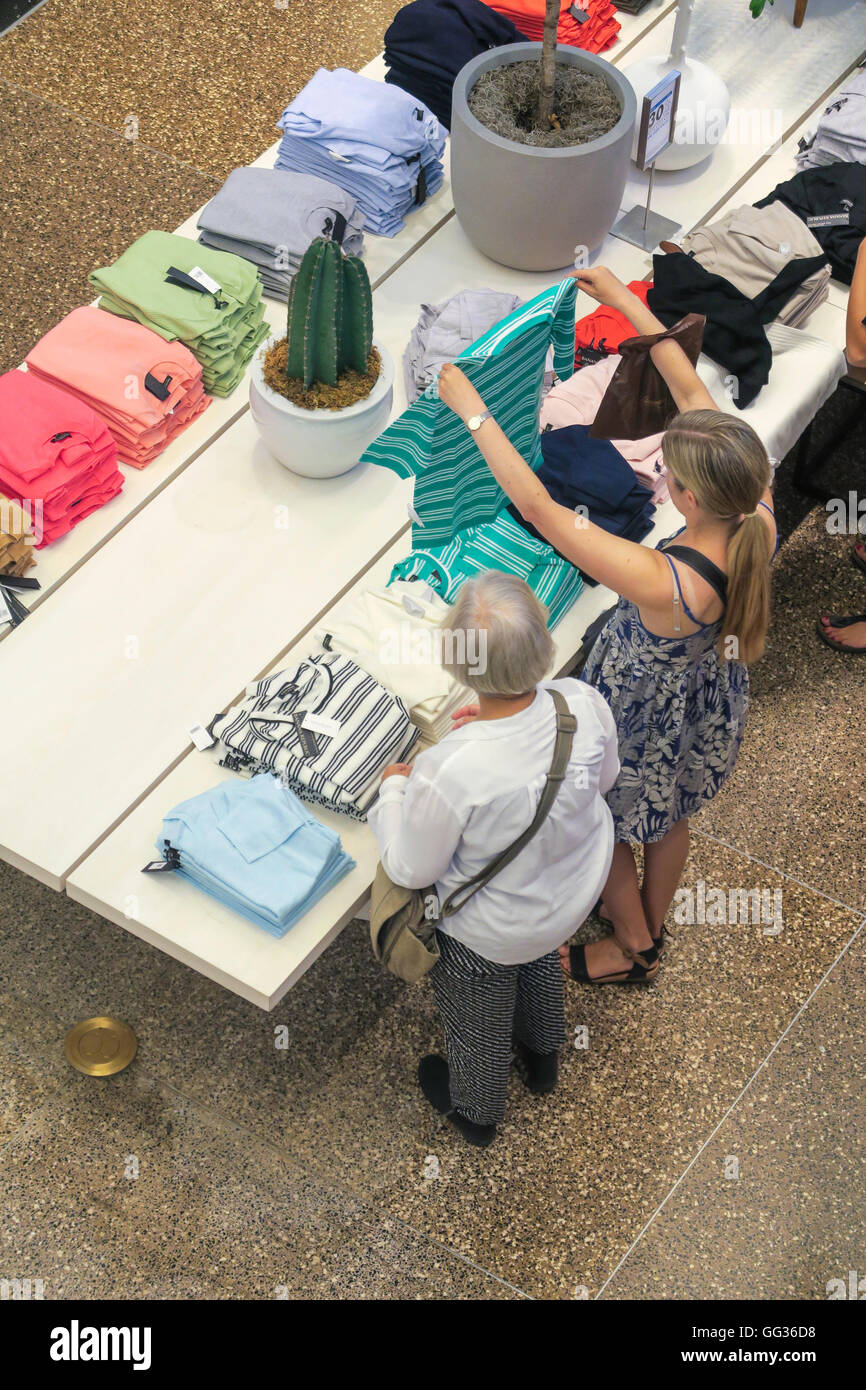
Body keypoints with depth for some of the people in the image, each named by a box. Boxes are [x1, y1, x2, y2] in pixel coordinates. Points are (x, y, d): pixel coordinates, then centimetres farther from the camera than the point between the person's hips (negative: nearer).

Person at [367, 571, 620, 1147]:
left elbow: (411, 869, -24)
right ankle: (543, 1056, 71)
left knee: (477, 1018, 29)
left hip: (490, 934, -5)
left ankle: (475, 1111, 61)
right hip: (575, 893, 5)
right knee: (541, 958, 40)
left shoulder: (446, 773, -43)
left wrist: (393, 788, -7)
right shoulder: (584, 704, -30)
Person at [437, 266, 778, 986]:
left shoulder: (665, 585, -48)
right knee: (671, 818, 35)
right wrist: (628, 303, -13)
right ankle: (652, 921, 64)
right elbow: (694, 392, -18)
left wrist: (471, 409, -36)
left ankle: (633, 948, 54)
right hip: (711, 714, 6)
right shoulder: (758, 515, -29)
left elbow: (538, 508, -44)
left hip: (647, 731, -6)